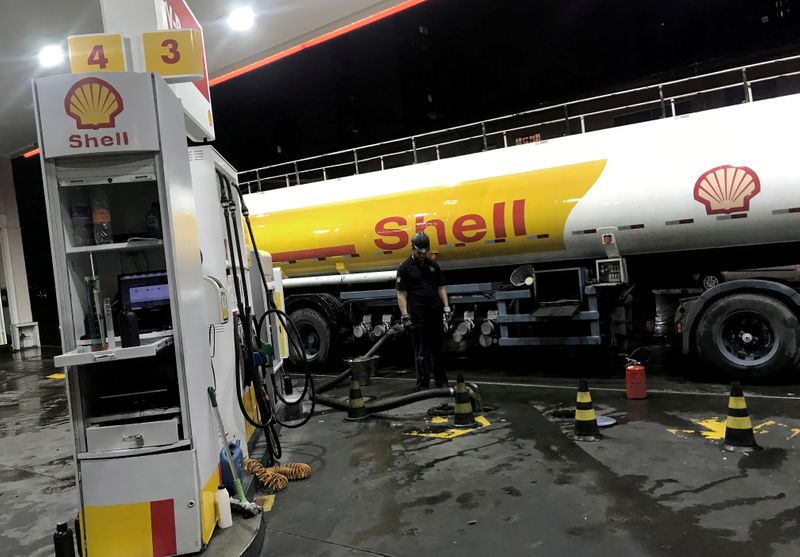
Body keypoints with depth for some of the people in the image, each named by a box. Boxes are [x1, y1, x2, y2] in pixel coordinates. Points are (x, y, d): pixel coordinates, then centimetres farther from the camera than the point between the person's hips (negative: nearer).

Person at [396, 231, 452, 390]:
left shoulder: (433, 265, 11)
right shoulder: (405, 268, -3)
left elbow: (441, 288, 14)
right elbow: (401, 294, -6)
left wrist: (446, 308, 5)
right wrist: (405, 316, -13)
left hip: (435, 312, 5)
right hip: (418, 316, -4)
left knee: (437, 348, 13)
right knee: (421, 351, 1)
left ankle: (441, 381, 26)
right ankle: (423, 385, 9)